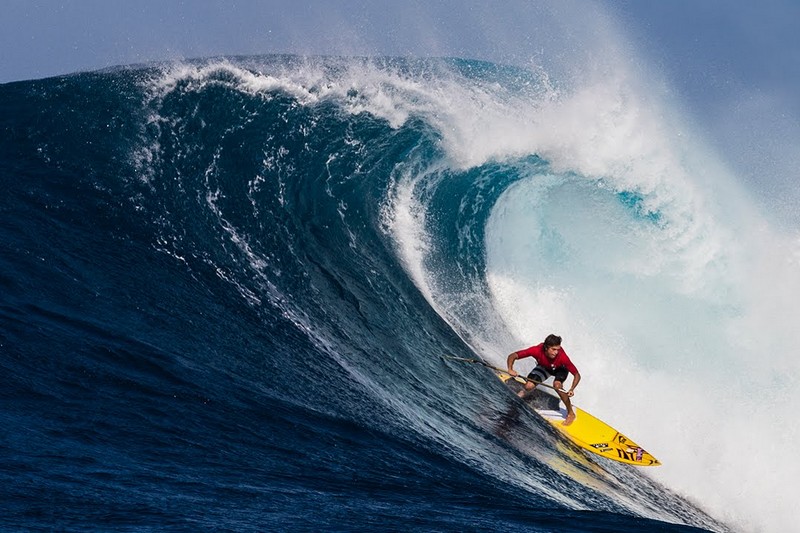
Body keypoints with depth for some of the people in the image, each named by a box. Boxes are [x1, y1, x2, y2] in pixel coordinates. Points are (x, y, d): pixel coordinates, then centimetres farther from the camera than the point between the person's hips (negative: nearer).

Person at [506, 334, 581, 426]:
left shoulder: (562, 356, -40)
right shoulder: (537, 350, -38)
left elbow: (577, 375, -32)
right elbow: (512, 356, -33)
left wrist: (571, 390, -47)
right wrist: (510, 369, -50)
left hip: (560, 368, -2)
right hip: (544, 367, 2)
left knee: (557, 385, -30)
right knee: (529, 386, -16)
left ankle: (571, 413, -10)